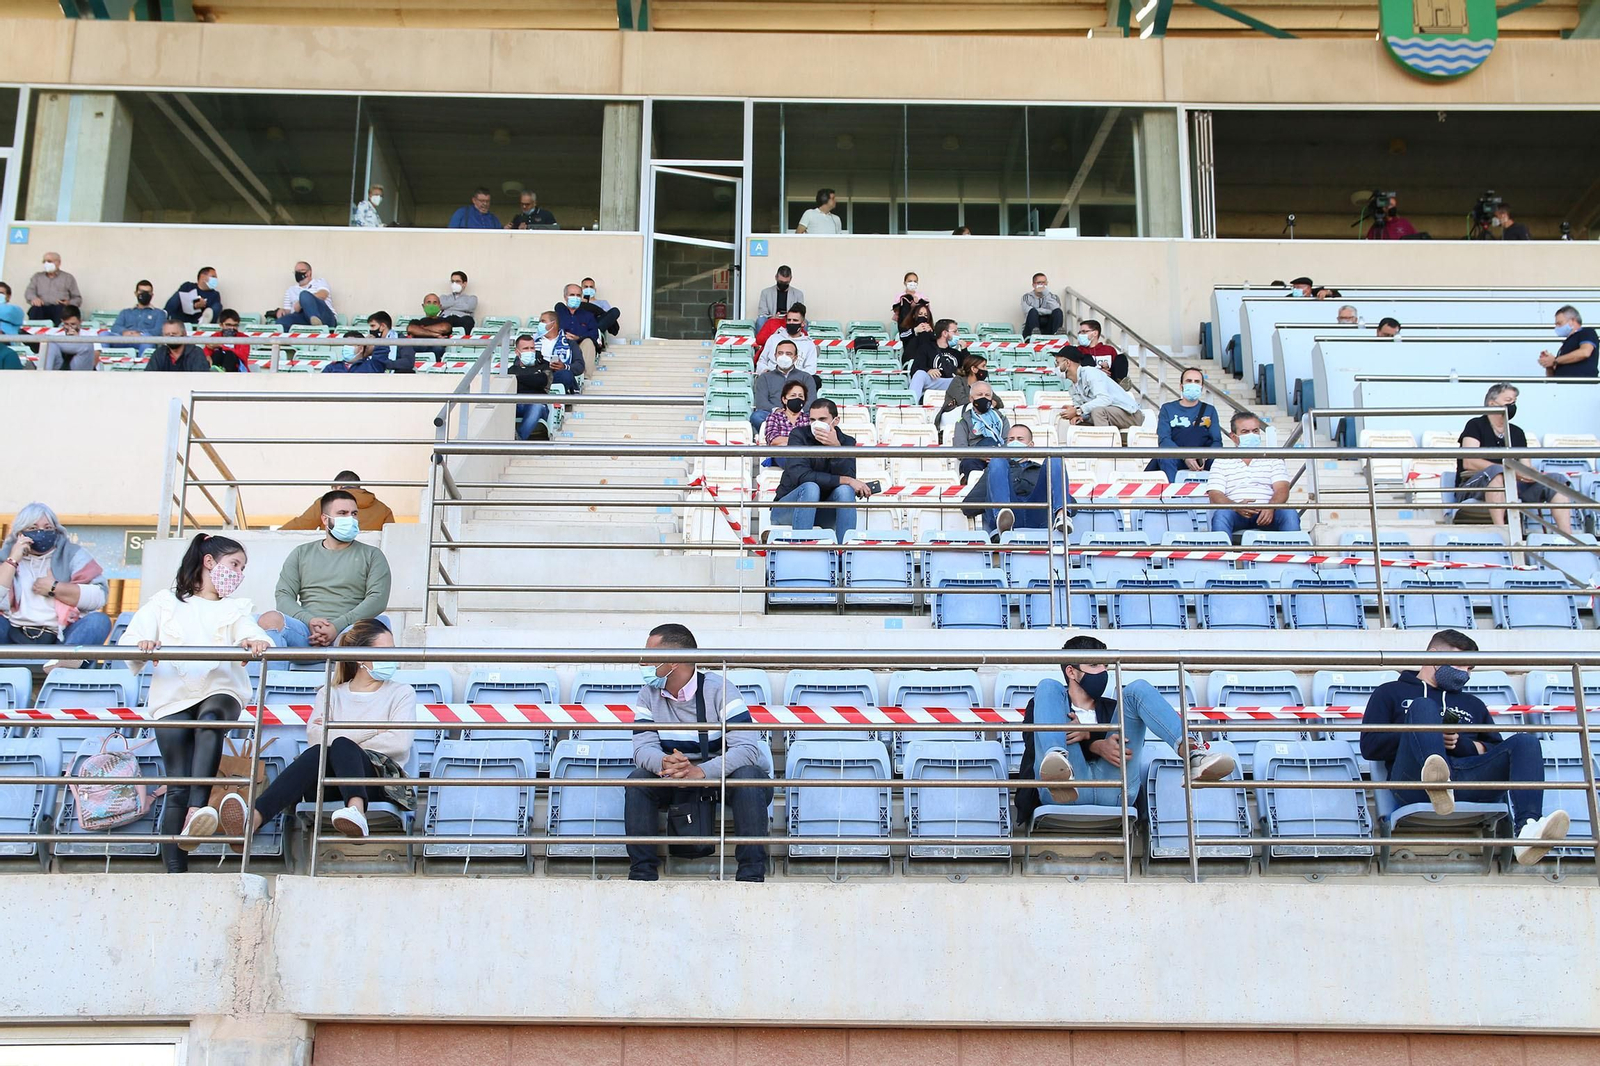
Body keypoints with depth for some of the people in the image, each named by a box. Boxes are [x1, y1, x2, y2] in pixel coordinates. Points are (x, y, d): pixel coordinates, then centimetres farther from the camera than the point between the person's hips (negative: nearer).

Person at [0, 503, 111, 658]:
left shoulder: (73, 553, 9)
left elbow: (98, 596, -6)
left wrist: (54, 588, -8)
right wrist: (12, 561, -5)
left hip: (61, 637, -1)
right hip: (15, 636, 2)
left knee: (99, 620, -27)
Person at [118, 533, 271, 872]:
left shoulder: (235, 608, 25)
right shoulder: (165, 602, 21)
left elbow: (250, 632, 3)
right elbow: (130, 640, 9)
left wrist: (256, 641, -22)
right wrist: (143, 646, -16)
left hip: (220, 692, 0)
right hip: (174, 698, 0)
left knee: (211, 718, -37)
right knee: (178, 788, -12)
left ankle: (197, 810, -50)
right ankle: (175, 871, -12)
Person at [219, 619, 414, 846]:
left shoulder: (402, 693, 18)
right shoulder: (329, 694, 24)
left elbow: (400, 742, -2)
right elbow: (315, 737, 2)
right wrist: (370, 729, 0)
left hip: (378, 781, -1)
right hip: (328, 787, 1)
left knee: (341, 745, -32)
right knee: (317, 753, -33)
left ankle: (356, 810, -62)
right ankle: (253, 819, -58)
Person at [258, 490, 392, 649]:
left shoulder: (372, 555, 18)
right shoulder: (301, 554, 23)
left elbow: (378, 598, 3)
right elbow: (284, 595, 11)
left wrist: (338, 626, -12)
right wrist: (309, 621, -11)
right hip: (305, 633, 2)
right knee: (271, 619, -31)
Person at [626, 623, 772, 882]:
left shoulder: (718, 690, -18)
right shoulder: (649, 695, -2)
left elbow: (747, 748, -29)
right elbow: (643, 747, -13)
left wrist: (701, 771, -44)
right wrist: (664, 763, -38)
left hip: (725, 774, -4)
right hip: (679, 781, 4)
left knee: (747, 776, -35)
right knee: (637, 780, -21)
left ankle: (752, 873, -31)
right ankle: (642, 871, -13)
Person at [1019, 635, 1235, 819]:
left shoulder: (1113, 708, 37)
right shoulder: (1046, 703, 30)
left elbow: (1126, 742, 15)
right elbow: (1035, 743, 7)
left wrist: (1088, 737, -7)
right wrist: (1098, 746, -9)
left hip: (1113, 790, 2)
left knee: (1138, 689, -1)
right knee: (1049, 687, -12)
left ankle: (1192, 752, -34)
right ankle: (1058, 765, -47)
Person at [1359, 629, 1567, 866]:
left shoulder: (1472, 704, 38)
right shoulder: (1390, 693, 26)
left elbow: (1497, 751, 25)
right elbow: (1369, 746, 10)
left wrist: (1461, 743, 5)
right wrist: (1428, 737, 2)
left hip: (1468, 779, 3)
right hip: (1416, 782, -3)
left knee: (1525, 741, -18)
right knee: (1423, 706, -25)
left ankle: (1527, 828, -46)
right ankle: (1438, 784, -56)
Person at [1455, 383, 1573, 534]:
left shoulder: (1517, 433, 18)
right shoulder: (1476, 425, 1)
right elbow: (1469, 462, -14)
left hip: (1509, 489, 6)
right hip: (1471, 489, -6)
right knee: (1497, 471, -37)